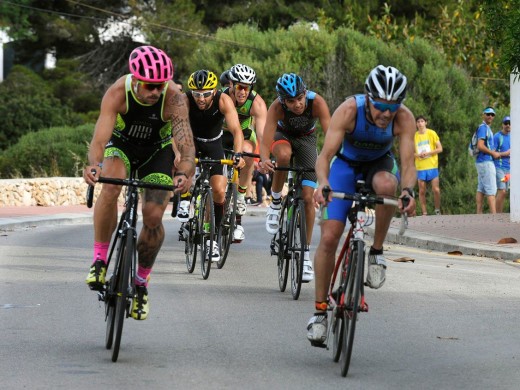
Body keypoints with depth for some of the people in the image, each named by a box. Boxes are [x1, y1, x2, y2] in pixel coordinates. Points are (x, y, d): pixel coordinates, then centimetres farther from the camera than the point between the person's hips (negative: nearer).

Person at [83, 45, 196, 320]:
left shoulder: (173, 97, -32)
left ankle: (141, 282, 11)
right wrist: (94, 164, -61)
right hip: (121, 144, 0)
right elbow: (99, 138, -40)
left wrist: (185, 173, -60)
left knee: (153, 216, -14)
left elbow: (186, 144, -39)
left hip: (157, 151, 1)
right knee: (111, 185, -33)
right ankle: (99, 259, -18)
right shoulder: (117, 92, -32)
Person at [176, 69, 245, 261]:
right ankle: (185, 202, -13)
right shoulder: (185, 100, -30)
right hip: (192, 140, -1)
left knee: (219, 191, -12)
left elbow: (236, 130, -38)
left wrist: (238, 154, -55)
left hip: (214, 144, 1)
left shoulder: (223, 101, -29)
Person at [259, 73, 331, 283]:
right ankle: (275, 201, -14)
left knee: (307, 196, -9)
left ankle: (306, 253, 2)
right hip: (283, 135, -1)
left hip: (306, 139, 1)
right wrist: (264, 160, -64)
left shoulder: (317, 102, -34)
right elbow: (266, 140, -43)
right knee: (283, 155, -39)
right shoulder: (277, 107, -34)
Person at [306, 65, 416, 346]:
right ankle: (320, 310, 1)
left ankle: (377, 252, -17)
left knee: (387, 184, -38)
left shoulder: (404, 118, -28)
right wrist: (323, 183, -54)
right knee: (329, 237, -13)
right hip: (347, 164, -1)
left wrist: (408, 190, -51)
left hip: (380, 164, 1)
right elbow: (325, 155, -34)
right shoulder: (349, 110, -31)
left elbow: (408, 163, -31)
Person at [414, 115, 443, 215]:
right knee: (422, 191, 1)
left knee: (436, 190, -7)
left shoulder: (432, 133, 2)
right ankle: (424, 213, 6)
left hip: (432, 166, -2)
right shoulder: (414, 136, 7)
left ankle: (437, 211, 9)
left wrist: (428, 153, -12)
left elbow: (440, 149, 2)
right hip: (420, 167, 2)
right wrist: (417, 155, -10)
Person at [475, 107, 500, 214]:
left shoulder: (487, 128, 19)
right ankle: (494, 216, -18)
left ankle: (479, 214, 12)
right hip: (486, 162, -10)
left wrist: (494, 153, 12)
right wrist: (493, 153, -13)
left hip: (481, 162, 10)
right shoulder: (483, 128, -12)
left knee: (481, 189, 10)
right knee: (491, 190, -13)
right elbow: (480, 146, -22)